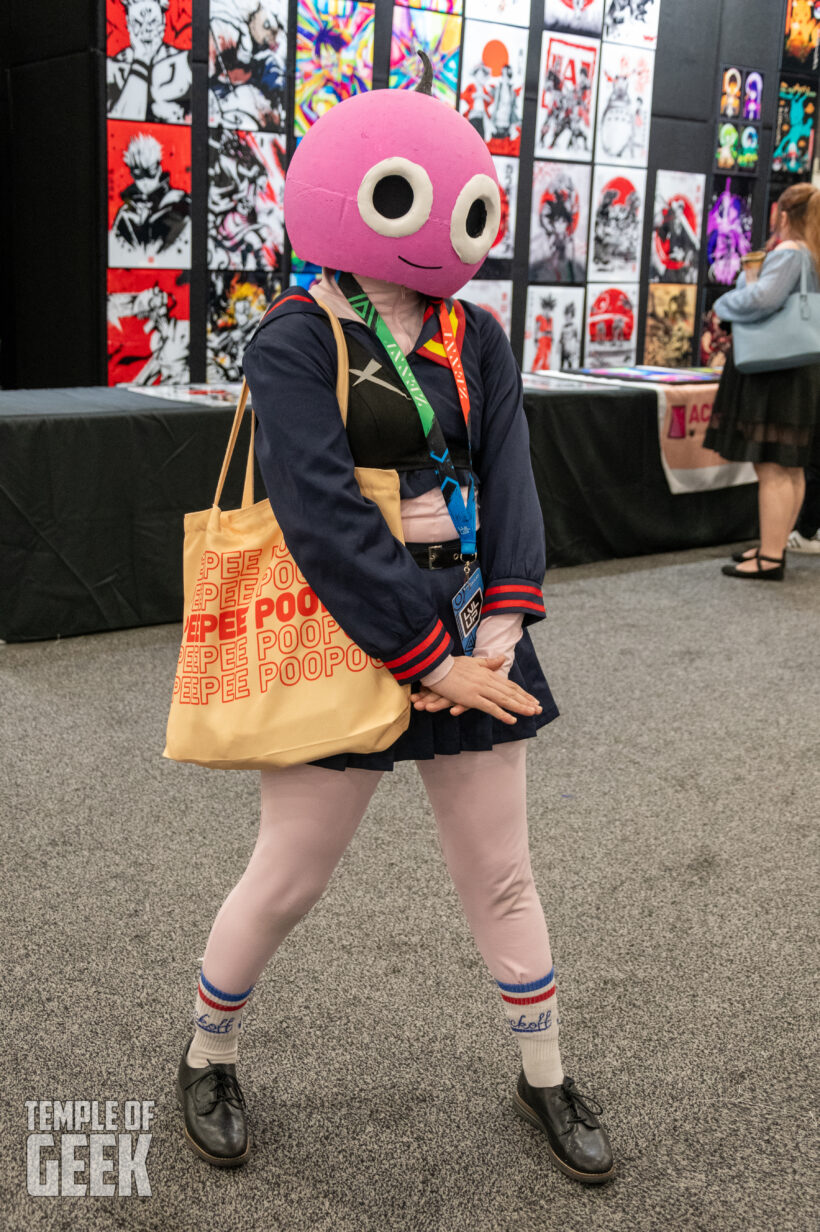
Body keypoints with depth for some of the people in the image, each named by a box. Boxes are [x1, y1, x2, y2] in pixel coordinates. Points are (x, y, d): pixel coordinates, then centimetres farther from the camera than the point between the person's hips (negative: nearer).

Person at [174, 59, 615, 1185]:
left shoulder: (476, 342, 7)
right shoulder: (295, 342, -10)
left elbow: (509, 485, 0)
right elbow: (323, 521, -19)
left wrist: (498, 633, -15)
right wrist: (431, 661, -20)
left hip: (468, 639, 5)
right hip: (344, 644, -5)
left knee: (501, 877, 14)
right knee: (285, 881, 8)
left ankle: (545, 1080, 34)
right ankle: (208, 1060, 35)